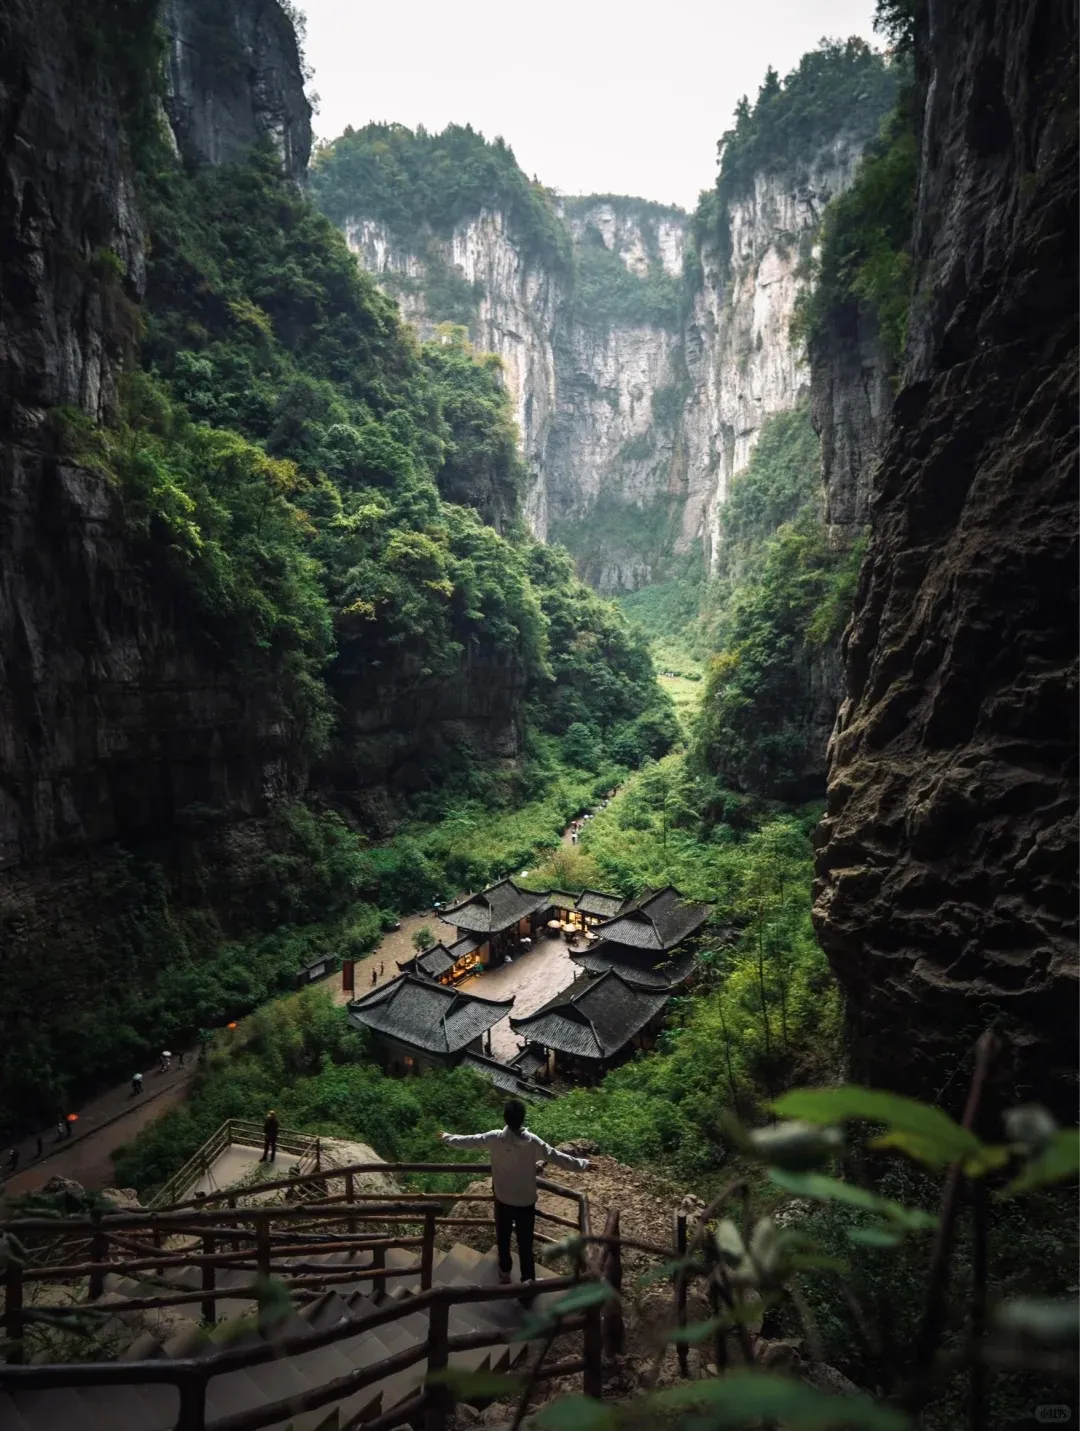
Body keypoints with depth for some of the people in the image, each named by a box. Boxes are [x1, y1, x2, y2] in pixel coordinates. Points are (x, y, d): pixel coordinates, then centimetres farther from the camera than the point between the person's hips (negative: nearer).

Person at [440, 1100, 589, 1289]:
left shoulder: (494, 1138, -19)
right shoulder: (532, 1142, -25)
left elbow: (469, 1140, -4)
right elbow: (558, 1157, -19)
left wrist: (448, 1138, 14)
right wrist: (583, 1163, -6)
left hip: (502, 1199, 3)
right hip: (526, 1201, -2)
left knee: (503, 1236, 26)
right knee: (525, 1242, 14)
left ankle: (505, 1271, 45)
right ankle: (528, 1280, 25)